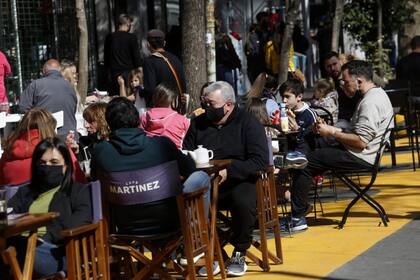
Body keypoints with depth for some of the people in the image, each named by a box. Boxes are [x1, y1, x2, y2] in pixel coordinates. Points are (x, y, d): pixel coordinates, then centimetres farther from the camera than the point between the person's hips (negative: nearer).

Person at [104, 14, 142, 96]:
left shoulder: (109, 37, 6)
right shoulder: (131, 38, -7)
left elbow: (106, 58, 12)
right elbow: (137, 57, -6)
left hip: (113, 74, 4)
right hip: (128, 73, -4)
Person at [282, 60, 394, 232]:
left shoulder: (370, 102, -20)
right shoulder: (378, 94, 13)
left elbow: (360, 142, -26)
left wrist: (332, 132, -16)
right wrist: (333, 130, 8)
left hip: (360, 158, -11)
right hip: (361, 155, 11)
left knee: (304, 164, -9)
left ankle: (298, 218, -2)